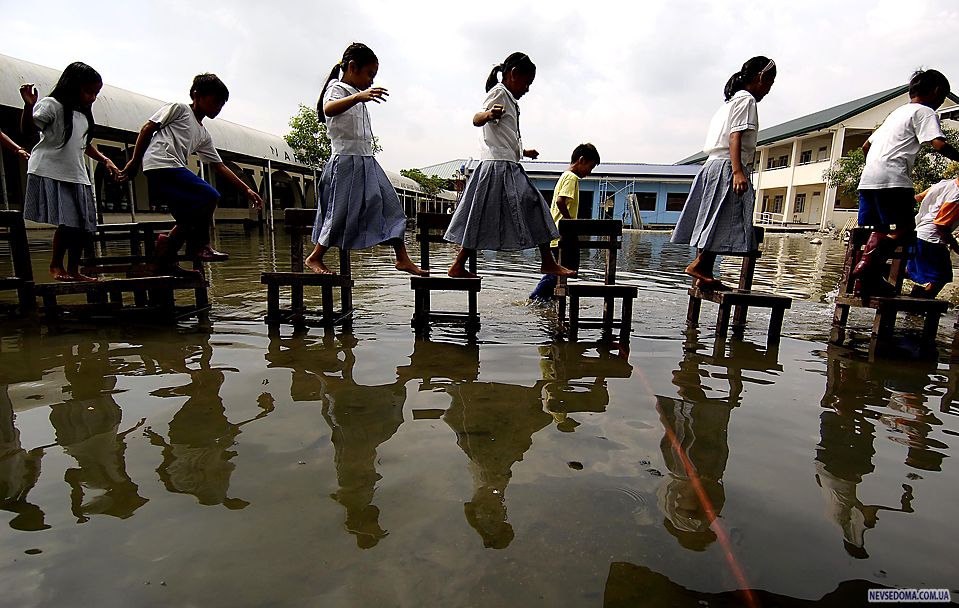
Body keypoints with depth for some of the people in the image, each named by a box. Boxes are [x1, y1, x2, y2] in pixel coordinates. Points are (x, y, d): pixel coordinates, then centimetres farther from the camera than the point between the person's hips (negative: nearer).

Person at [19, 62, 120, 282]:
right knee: (67, 223, -15)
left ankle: (73, 270, 13)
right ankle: (56, 266, 4)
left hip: (77, 176, 7)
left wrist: (105, 160, 18)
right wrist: (29, 106, -28)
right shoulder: (51, 105, -2)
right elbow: (28, 130, -12)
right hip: (50, 173, -7)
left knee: (84, 226, 2)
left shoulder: (83, 115, 20)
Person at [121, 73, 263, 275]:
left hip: (172, 170, 8)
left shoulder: (203, 135, 26)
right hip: (161, 164, -8)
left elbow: (220, 167, 23)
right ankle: (200, 246, -9)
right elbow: (147, 129, 2)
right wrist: (134, 162, -2)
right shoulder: (178, 108, 7)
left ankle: (166, 259, 8)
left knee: (191, 219, 5)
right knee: (209, 196, -19)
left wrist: (247, 190, 16)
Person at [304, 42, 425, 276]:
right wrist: (359, 97, -46)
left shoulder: (357, 95, 22)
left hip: (367, 163, 9)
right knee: (341, 214, -5)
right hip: (345, 162, -9)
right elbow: (329, 109, -34)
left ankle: (402, 258, 2)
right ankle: (315, 257, 11)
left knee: (391, 207, 1)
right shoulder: (336, 89, -7)